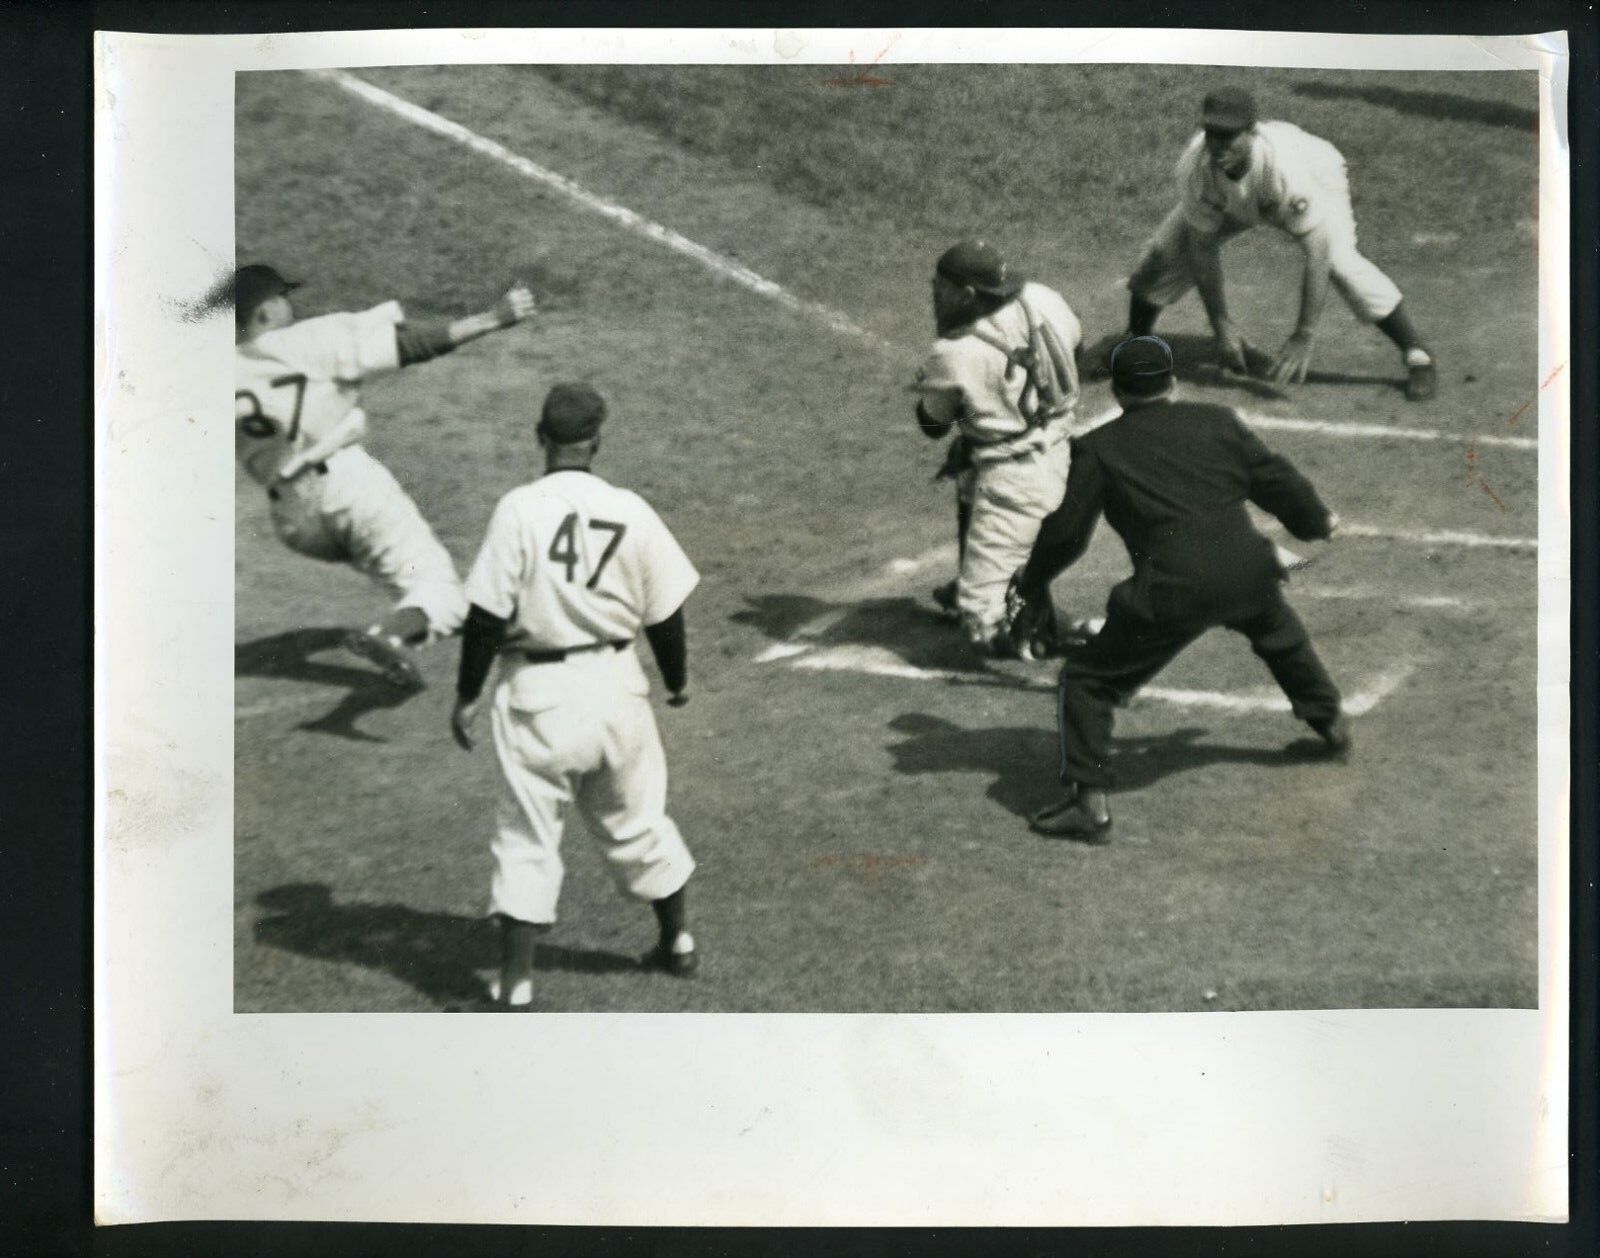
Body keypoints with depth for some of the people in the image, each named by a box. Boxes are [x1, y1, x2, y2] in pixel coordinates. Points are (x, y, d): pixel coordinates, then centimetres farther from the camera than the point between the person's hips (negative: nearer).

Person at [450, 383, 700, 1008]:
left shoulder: (519, 509, -13)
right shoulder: (630, 510, -3)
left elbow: (488, 613, -13)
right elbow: (664, 611, 3)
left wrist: (468, 694, -1)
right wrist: (677, 680, 20)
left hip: (538, 694, -3)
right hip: (615, 683, 3)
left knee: (527, 837, 4)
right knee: (638, 820, 20)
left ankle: (514, 982, 3)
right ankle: (677, 942, 36)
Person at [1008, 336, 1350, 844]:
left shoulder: (1099, 449, 4)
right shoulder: (1217, 421, 14)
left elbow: (1065, 532, 2)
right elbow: (1276, 479, 19)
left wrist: (1031, 581, 19)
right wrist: (1317, 520, 38)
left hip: (1172, 594, -5)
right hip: (1248, 573, 5)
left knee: (1087, 679, 7)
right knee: (1279, 634, 38)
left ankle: (1089, 802, -2)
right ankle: (1332, 725, 53)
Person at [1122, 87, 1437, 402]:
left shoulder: (1288, 166, -45)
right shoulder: (1194, 166, -33)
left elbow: (1317, 254, -43)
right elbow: (1202, 246, -22)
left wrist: (1303, 337, -44)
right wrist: (1221, 325, -22)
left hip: (1317, 185, -3)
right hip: (1234, 201, 3)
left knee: (1340, 261, -28)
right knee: (1164, 253, -9)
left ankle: (1417, 355, -10)